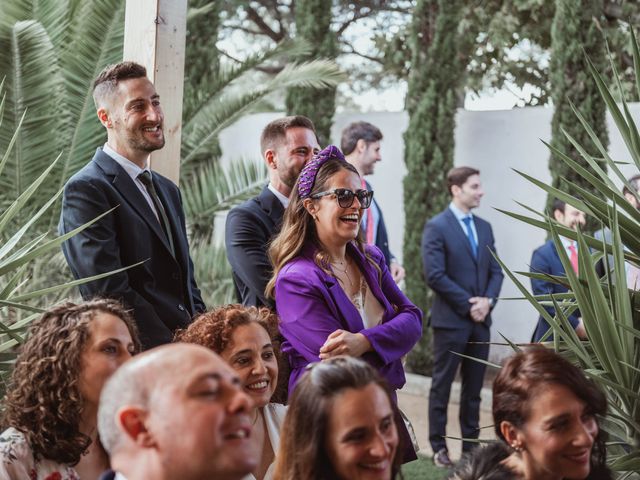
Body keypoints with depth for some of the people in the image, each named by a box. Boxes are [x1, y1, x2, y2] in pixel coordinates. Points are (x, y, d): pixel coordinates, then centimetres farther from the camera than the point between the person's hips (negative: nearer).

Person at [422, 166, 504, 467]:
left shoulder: (484, 227, 12)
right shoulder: (437, 226, -8)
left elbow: (496, 271, 12)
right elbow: (435, 275, -15)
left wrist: (488, 300, -6)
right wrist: (467, 304, -14)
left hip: (481, 319, 6)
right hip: (451, 319, -6)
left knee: (474, 387, 9)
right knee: (442, 385, 2)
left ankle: (470, 445, 16)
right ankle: (439, 447, 9)